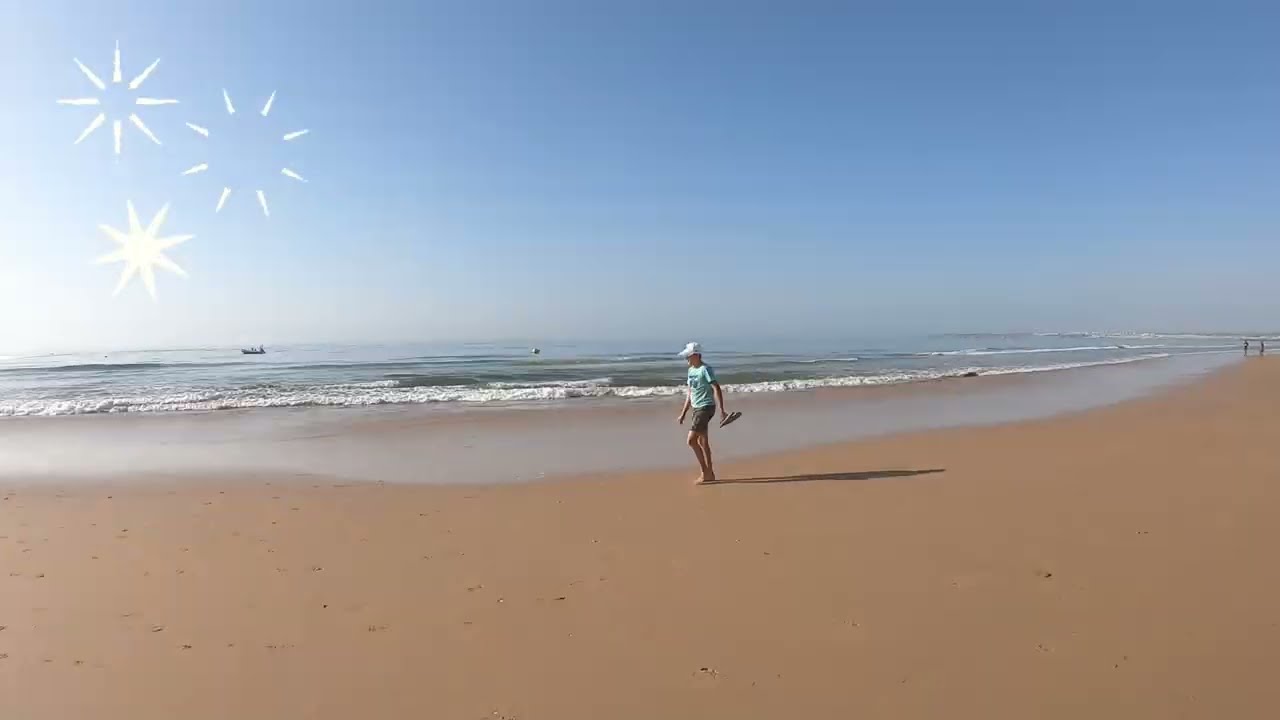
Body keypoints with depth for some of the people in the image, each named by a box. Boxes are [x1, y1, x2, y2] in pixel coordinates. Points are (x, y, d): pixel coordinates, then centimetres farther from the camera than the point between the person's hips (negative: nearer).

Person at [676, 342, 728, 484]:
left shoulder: (705, 369, -12)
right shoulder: (691, 370, 14)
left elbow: (717, 389, -16)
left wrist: (722, 410, -22)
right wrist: (683, 414, 20)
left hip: (705, 408, -9)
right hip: (697, 408, 9)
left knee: (691, 440, -13)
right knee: (702, 442, 12)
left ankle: (705, 472, -3)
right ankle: (709, 474, 21)